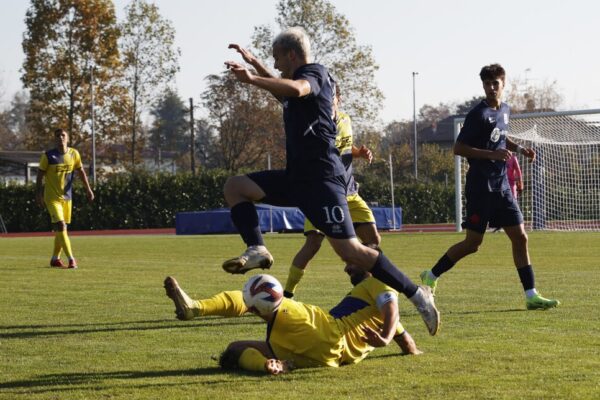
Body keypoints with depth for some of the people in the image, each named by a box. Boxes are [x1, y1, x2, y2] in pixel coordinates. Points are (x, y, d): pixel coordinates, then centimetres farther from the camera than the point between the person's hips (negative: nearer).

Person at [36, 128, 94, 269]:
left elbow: (81, 172, 6)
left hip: (67, 197, 5)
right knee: (60, 227, -15)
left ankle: (55, 259, 22)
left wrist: (88, 189, -3)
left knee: (61, 229, 10)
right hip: (52, 197, -5)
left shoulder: (74, 154, 1)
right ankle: (71, 259, -16)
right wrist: (38, 195, -9)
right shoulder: (48, 156, -9)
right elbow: (40, 175, -4)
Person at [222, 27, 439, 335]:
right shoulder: (302, 79, 20)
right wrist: (254, 64, 45)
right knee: (235, 187, 2)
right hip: (296, 177, 10)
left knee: (350, 251, -15)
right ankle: (257, 250, -14)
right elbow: (284, 93, 46)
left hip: (320, 177, -10)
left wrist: (252, 79, -40)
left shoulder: (315, 74, -7)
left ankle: (417, 295, -8)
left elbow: (295, 89, -34)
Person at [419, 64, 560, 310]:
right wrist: (492, 154, -23)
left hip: (502, 186, 7)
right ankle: (431, 277, 13)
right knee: (473, 243, -4)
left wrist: (519, 149, 14)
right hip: (481, 186, -7)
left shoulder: (505, 110, 12)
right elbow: (458, 148, -15)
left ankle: (531, 296, 4)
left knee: (520, 237, 2)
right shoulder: (479, 114, -12)